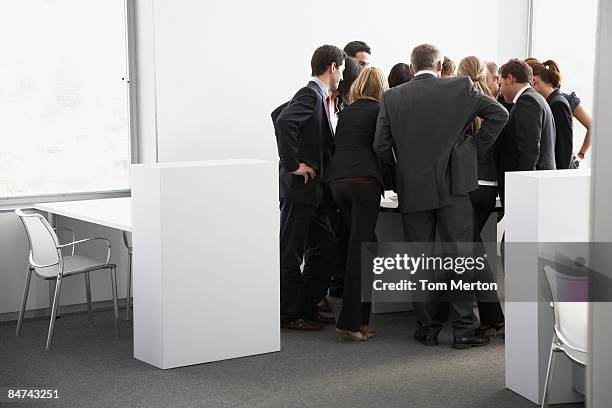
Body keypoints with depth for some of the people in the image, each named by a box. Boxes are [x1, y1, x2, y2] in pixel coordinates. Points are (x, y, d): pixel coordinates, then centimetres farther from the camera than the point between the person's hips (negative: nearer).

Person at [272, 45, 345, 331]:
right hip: (299, 187, -10)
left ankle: (307, 308, 21)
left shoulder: (317, 96, 16)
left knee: (324, 247, 14)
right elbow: (283, 122, -29)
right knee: (291, 252, -2)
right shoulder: (310, 94, -13)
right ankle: (286, 314, 5)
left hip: (311, 188, 10)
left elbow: (278, 115, 27)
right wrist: (294, 164, -23)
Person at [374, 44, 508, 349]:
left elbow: (381, 146, -1)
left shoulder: (391, 98, 1)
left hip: (412, 188, 1)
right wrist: (477, 145, 8)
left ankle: (427, 328, 12)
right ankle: (463, 328, 3)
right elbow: (499, 113, 1)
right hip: (453, 186, -1)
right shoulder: (460, 87, -1)